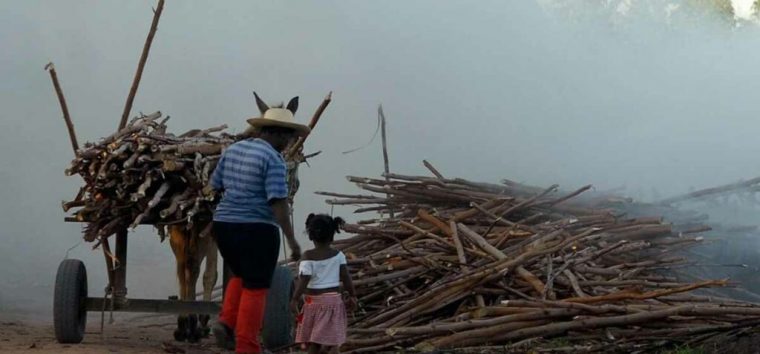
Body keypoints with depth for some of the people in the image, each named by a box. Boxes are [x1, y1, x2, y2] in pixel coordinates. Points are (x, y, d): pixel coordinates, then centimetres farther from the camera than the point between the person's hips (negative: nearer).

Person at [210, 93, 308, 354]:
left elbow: (215, 185, 16)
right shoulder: (273, 159, -13)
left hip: (224, 224, 7)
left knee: (241, 276, 26)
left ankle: (226, 322, 8)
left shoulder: (233, 149, 9)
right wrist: (292, 239, -17)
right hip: (257, 229, -7)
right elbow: (279, 202, -19)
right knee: (255, 288, 2)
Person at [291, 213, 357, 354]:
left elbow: (304, 280, -15)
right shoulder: (338, 255, -2)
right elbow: (346, 277, -3)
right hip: (333, 299, 1)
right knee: (333, 340, 1)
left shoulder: (308, 256, -9)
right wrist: (352, 295, 7)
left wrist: (295, 299, -13)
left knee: (313, 341, 11)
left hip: (313, 300, -1)